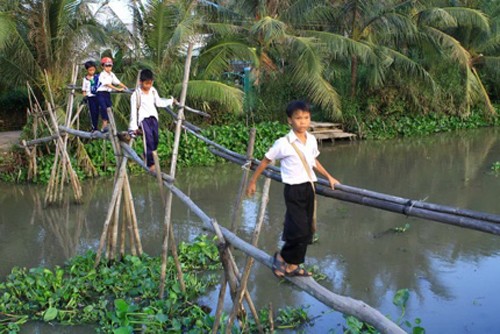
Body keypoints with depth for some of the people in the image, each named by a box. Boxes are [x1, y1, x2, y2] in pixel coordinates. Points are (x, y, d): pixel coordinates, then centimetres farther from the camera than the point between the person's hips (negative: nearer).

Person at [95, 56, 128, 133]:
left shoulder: (112, 74, 10)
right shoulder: (102, 75, -11)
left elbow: (118, 82, 6)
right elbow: (107, 84, -21)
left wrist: (126, 87, -7)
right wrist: (117, 89, -27)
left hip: (108, 93, 7)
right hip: (101, 93, -7)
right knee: (103, 108, -19)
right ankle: (105, 124, -19)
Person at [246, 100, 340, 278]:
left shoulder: (312, 140, 3)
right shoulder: (283, 144, -14)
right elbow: (265, 161, -2)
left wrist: (329, 177, 21)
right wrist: (252, 182, 3)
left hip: (309, 188, 6)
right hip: (294, 190, -6)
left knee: (308, 231, 10)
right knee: (299, 231, -11)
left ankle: (293, 265, 23)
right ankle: (282, 257, 16)